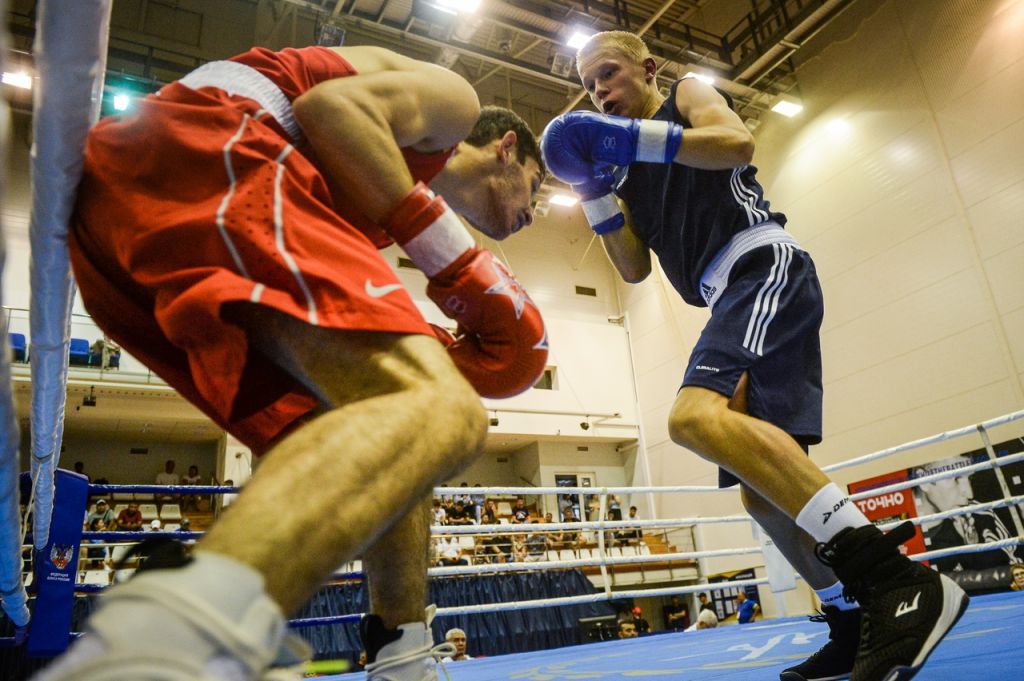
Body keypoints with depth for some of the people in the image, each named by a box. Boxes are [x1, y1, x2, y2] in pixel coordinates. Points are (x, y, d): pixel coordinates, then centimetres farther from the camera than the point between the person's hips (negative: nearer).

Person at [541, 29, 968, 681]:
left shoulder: (688, 92, 14)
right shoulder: (634, 173, 30)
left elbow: (738, 143, -8)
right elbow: (635, 268, 20)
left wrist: (635, 137, -9)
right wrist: (593, 191, 13)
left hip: (765, 265, -9)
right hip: (734, 300, 9)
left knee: (696, 415, -33)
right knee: (762, 487, 4)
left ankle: (898, 579, -36)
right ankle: (857, 624, 13)